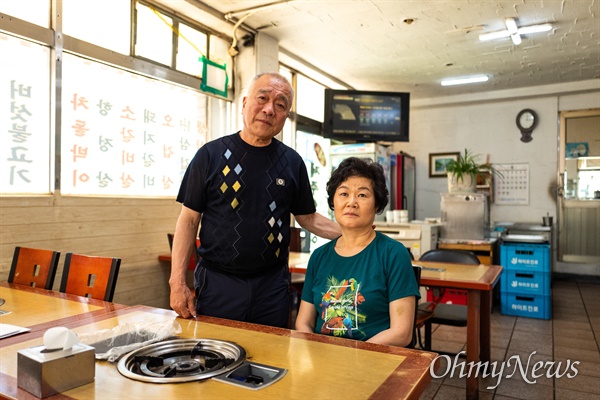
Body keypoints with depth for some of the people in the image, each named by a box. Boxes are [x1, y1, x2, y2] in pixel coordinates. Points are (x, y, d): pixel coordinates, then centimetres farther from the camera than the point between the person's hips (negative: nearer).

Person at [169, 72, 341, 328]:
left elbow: (308, 218, 10)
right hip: (217, 282, -2)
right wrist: (178, 281, -9)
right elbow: (189, 219, -2)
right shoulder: (211, 154, -2)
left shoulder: (292, 162, 4)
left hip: (273, 285, 2)